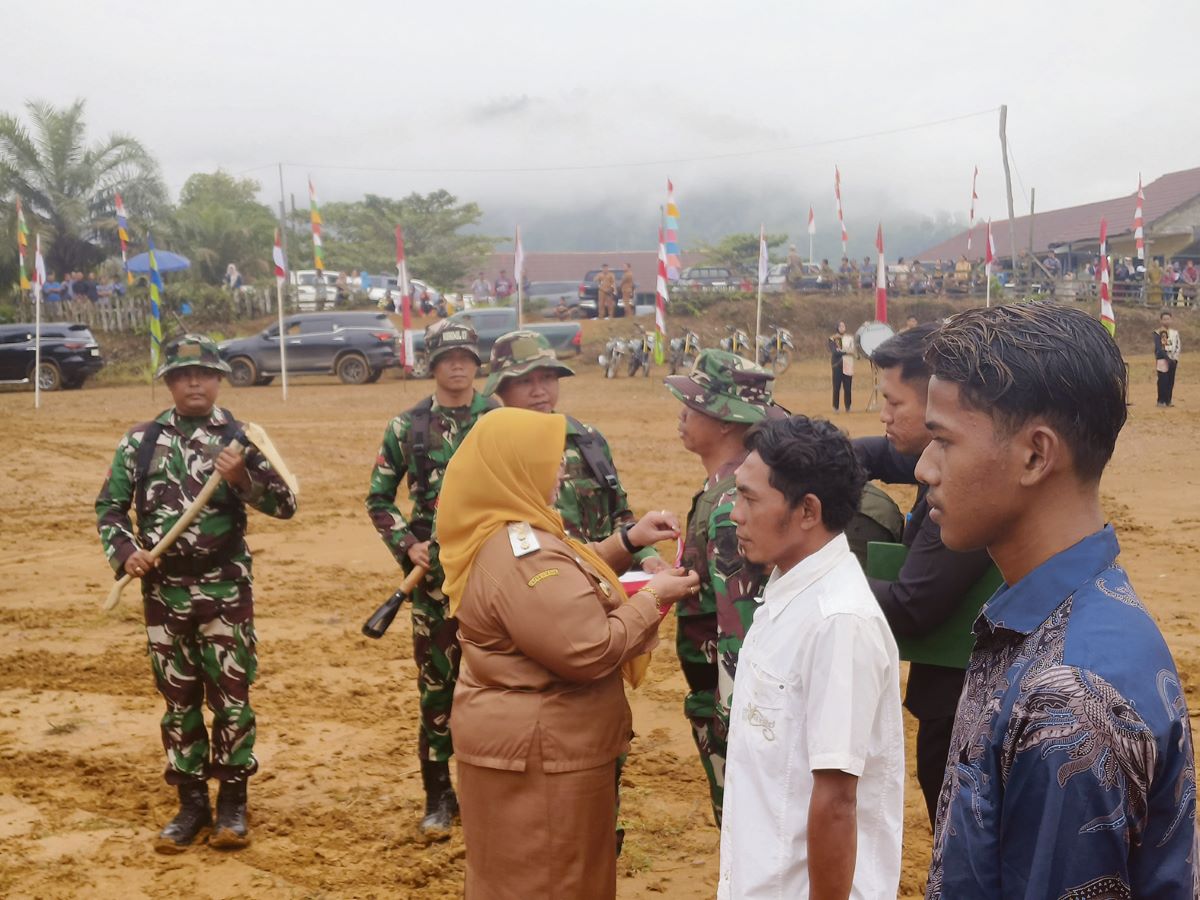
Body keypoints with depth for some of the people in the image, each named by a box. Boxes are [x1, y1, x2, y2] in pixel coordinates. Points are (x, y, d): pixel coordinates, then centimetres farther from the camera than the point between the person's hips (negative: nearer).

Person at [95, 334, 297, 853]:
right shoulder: (140, 441, 4)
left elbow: (285, 504, -8)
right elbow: (109, 507, 9)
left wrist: (242, 478, -24)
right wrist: (125, 552, -8)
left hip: (225, 590, -2)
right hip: (163, 591, 2)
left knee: (231, 696, 3)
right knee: (178, 699, 11)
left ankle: (232, 802, 16)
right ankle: (191, 804, 22)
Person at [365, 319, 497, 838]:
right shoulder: (407, 428, 3)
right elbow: (379, 498, 9)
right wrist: (407, 544, -5)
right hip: (434, 576, 0)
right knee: (436, 686, 5)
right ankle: (439, 796, 18)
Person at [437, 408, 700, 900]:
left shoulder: (505, 536, 5)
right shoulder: (521, 558, -28)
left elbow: (566, 583, 19)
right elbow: (589, 650, -28)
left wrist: (627, 541, 7)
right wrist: (652, 597, -15)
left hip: (521, 737, 10)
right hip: (538, 750, -10)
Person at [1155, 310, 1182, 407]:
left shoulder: (1175, 332, 11)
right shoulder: (1158, 333, -3)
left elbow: (1179, 346, 8)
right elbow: (1159, 348, -12)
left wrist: (1175, 358, -7)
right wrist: (1168, 358, -19)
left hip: (1173, 360, 4)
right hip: (1162, 360, -4)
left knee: (1171, 381, 5)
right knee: (1163, 381, -7)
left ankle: (1169, 400, 12)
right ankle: (1161, 401, -1)